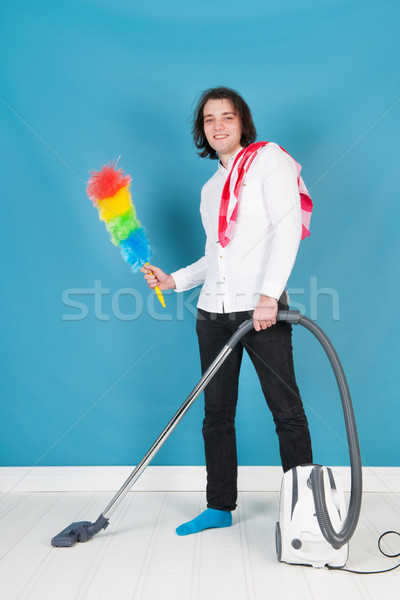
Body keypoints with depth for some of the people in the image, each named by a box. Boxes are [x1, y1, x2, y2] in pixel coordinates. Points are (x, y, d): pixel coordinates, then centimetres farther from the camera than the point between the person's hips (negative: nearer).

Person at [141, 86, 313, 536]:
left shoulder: (269, 158, 1)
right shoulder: (211, 187, 21)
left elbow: (288, 228, -11)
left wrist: (268, 295, -20)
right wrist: (175, 280, 12)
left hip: (261, 308, -6)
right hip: (214, 310, 7)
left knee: (286, 410, 0)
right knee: (216, 413, 9)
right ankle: (220, 507, 22)